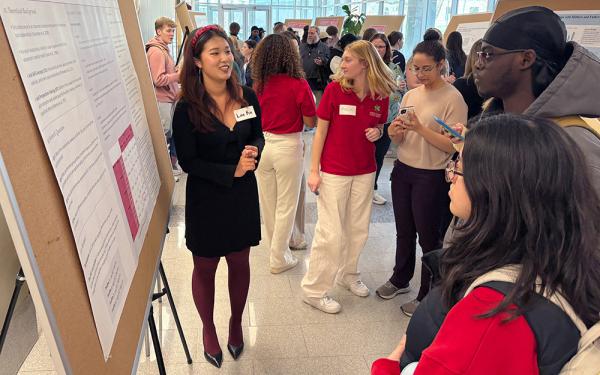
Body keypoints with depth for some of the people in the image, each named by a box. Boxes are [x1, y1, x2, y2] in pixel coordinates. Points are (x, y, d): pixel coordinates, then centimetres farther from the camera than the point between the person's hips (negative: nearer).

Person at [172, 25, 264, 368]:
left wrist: (254, 151, -14)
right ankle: (208, 328, 41)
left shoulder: (247, 97, -4)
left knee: (239, 263, 17)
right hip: (206, 198, -3)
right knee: (205, 267, 15)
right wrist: (231, 172, -19)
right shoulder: (187, 108, -14)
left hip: (243, 195, 3)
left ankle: (236, 323, 43)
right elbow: (188, 161, -12)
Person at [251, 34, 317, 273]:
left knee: (267, 200, 19)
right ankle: (279, 258, 18)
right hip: (288, 146, -5)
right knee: (286, 205, 8)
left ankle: (275, 246, 39)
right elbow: (310, 122, -6)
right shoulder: (299, 85, -13)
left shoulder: (258, 84, -2)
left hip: (262, 144, 5)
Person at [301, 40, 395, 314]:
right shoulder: (334, 89, -11)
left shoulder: (381, 95, -2)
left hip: (365, 172, 4)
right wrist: (314, 171, -10)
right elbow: (321, 131, -8)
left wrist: (377, 132, -12)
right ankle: (314, 290, 16)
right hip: (333, 171, -4)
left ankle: (348, 274, 39)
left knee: (359, 229, 16)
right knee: (330, 233, 0)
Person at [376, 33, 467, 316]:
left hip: (432, 176, -6)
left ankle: (427, 296, 27)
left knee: (428, 237, 8)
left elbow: (453, 146, -17)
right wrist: (395, 132, -14)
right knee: (404, 231, 20)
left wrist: (420, 128, -26)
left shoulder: (453, 98, -12)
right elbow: (400, 140, 8)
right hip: (403, 170, 6)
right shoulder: (410, 94, 6)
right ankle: (400, 279, 40)